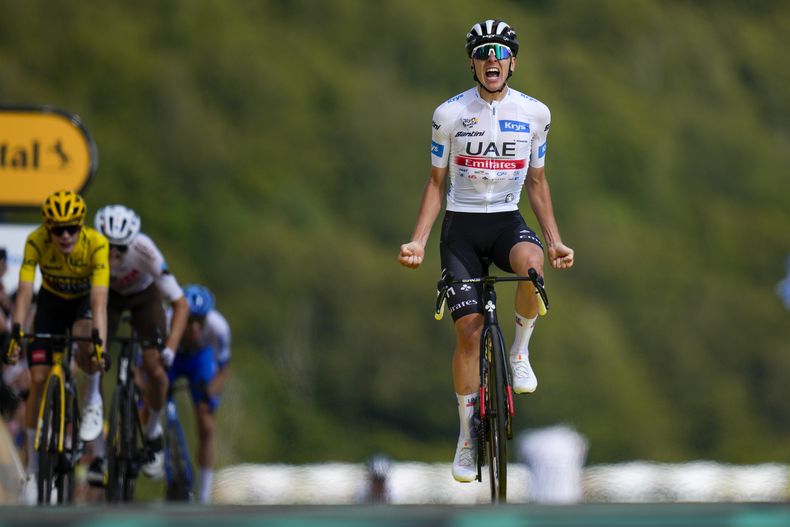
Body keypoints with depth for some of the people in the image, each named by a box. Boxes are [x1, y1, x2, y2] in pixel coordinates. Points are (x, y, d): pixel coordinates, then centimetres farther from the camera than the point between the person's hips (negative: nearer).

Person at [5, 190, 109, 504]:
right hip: (51, 302, 2)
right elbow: (25, 291, -33)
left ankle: (92, 400, -4)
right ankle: (34, 469, 4)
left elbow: (99, 300, -40)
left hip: (84, 303, -2)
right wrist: (16, 332, -47)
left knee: (84, 343, -36)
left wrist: (99, 343, -52)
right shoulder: (36, 242, -30)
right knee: (39, 379, -8)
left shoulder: (96, 244, -34)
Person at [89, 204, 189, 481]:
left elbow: (180, 304, -32)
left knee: (155, 369, -15)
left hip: (144, 296, -1)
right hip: (107, 296, 1)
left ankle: (153, 432, 16)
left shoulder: (144, 251, -38)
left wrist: (171, 347, -42)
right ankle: (98, 454, -6)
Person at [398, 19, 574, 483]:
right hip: (462, 225, -1)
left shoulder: (534, 113, 0)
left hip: (507, 221, 1)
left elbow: (537, 181, 11)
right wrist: (418, 242, -6)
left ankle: (521, 353, -12)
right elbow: (437, 183, 3)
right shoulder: (450, 114, -4)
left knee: (531, 263, -36)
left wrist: (554, 240, 4)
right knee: (469, 328, -8)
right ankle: (468, 437, 3)